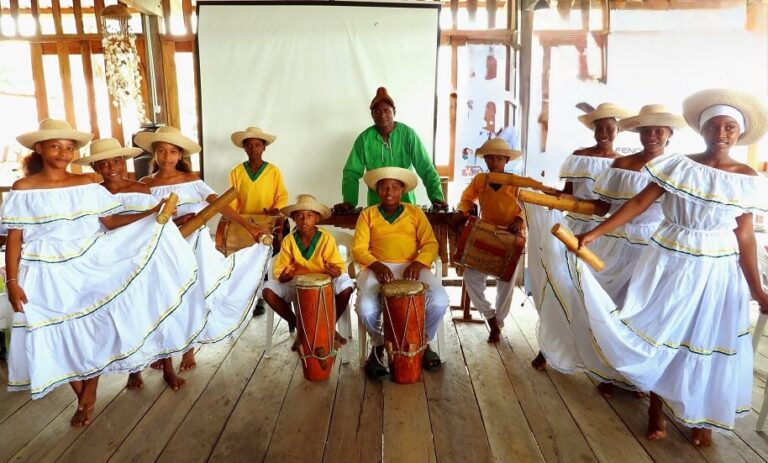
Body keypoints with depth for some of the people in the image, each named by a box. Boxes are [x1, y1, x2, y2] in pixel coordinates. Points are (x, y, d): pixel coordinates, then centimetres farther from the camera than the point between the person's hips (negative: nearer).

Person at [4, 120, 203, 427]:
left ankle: (89, 395, 27)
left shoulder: (87, 185, 0)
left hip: (88, 268, 1)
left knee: (93, 329, 7)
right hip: (47, 276, -1)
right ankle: (82, 397, 28)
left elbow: (110, 222, -3)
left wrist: (153, 214, -15)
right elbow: (14, 238, -4)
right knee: (60, 336, 8)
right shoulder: (22, 189, -5)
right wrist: (12, 281, -8)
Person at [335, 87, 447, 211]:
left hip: (405, 202, -1)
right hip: (376, 205, 1)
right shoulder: (364, 138, -4)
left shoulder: (408, 134, -6)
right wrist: (349, 201, -16)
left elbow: (426, 168, -7)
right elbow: (351, 172, -3)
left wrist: (436, 197, -17)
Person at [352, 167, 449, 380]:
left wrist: (418, 263, -18)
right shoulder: (367, 214, 12)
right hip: (378, 268, -1)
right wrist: (376, 265, -18)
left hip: (411, 267, 1)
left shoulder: (415, 212, 14)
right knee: (366, 308, -31)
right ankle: (378, 344, 5)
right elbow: (358, 249, 2)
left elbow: (430, 243, 3)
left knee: (440, 301, -26)